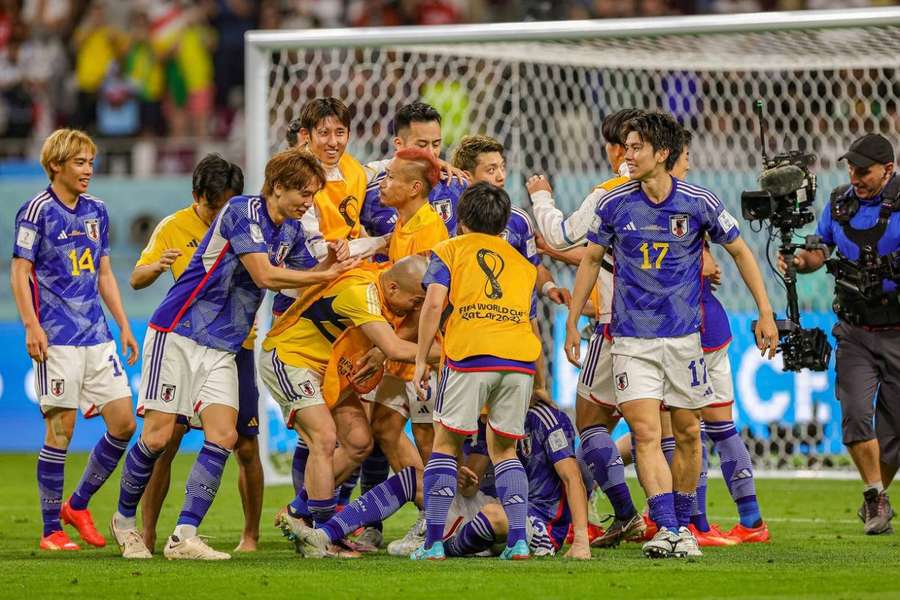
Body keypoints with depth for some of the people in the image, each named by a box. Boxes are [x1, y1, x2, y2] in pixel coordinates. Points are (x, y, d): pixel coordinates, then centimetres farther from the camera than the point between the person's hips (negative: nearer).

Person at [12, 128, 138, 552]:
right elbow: (20, 271, -7)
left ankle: (77, 505, 18)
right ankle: (51, 530, 3)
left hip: (97, 336, 7)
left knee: (123, 424, 2)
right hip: (58, 338, -7)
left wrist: (123, 325, 18)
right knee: (60, 430, -5)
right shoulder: (37, 211, -5)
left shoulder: (96, 211, 14)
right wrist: (31, 326, -16)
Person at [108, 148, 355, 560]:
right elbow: (265, 275, -22)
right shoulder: (242, 211, -16)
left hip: (222, 348, 7)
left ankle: (184, 537, -9)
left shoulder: (291, 230, 10)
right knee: (157, 437, -6)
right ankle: (124, 520, 17)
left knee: (223, 437, -10)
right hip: (178, 334, -7)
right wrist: (326, 275, -16)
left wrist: (329, 263, -4)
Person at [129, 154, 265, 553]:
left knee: (246, 448, 1)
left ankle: (251, 535, 16)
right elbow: (136, 280, 1)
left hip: (235, 346, 1)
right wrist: (157, 266, -21)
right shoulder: (173, 228, -1)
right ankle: (146, 533, 1)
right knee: (164, 442, -7)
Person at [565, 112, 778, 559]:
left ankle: (683, 525, 22)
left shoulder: (699, 203, -6)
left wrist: (765, 313, 3)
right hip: (632, 337, 0)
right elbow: (591, 259, 11)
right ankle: (666, 530, -17)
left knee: (688, 434, 7)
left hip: (684, 335, 0)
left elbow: (740, 252, 7)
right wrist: (572, 322, 10)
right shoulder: (615, 204, -2)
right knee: (645, 433, -12)